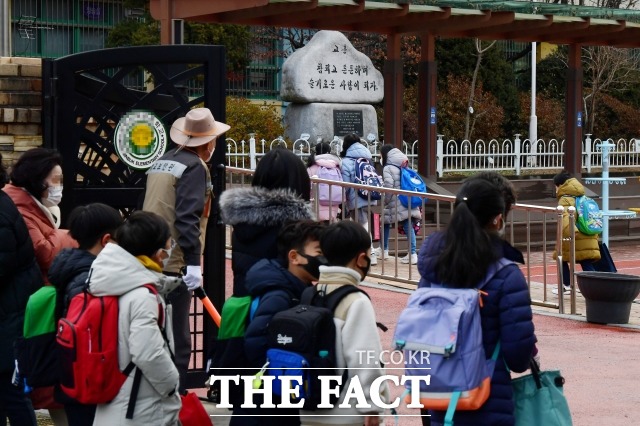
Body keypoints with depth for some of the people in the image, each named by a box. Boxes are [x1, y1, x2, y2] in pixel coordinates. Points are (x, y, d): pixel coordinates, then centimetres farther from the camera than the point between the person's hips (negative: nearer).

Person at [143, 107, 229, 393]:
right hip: (175, 264, -9)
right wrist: (194, 262, -20)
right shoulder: (195, 167, -9)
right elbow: (187, 217, -18)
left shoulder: (162, 162, 16)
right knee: (177, 340, -5)